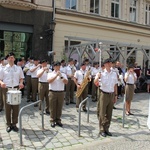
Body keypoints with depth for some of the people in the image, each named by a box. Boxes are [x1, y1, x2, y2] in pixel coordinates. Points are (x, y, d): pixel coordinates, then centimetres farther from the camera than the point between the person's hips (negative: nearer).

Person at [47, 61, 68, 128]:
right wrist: (56, 75, -17)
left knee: (59, 107, 7)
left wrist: (61, 76, -17)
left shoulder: (63, 74, 10)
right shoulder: (50, 74, 5)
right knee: (53, 107, 2)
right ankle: (52, 121, 11)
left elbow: (66, 82, -4)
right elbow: (49, 81, -13)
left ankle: (58, 120, 18)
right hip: (52, 92, -2)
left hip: (61, 92, 2)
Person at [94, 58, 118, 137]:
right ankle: (102, 130, 15)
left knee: (109, 113, 11)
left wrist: (115, 95, 10)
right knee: (102, 113, 2)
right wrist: (97, 77, -41)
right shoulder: (101, 73, -7)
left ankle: (106, 129, 24)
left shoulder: (114, 74, 5)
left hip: (111, 95, 4)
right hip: (104, 94, -4)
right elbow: (95, 82, -20)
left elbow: (115, 85, 12)